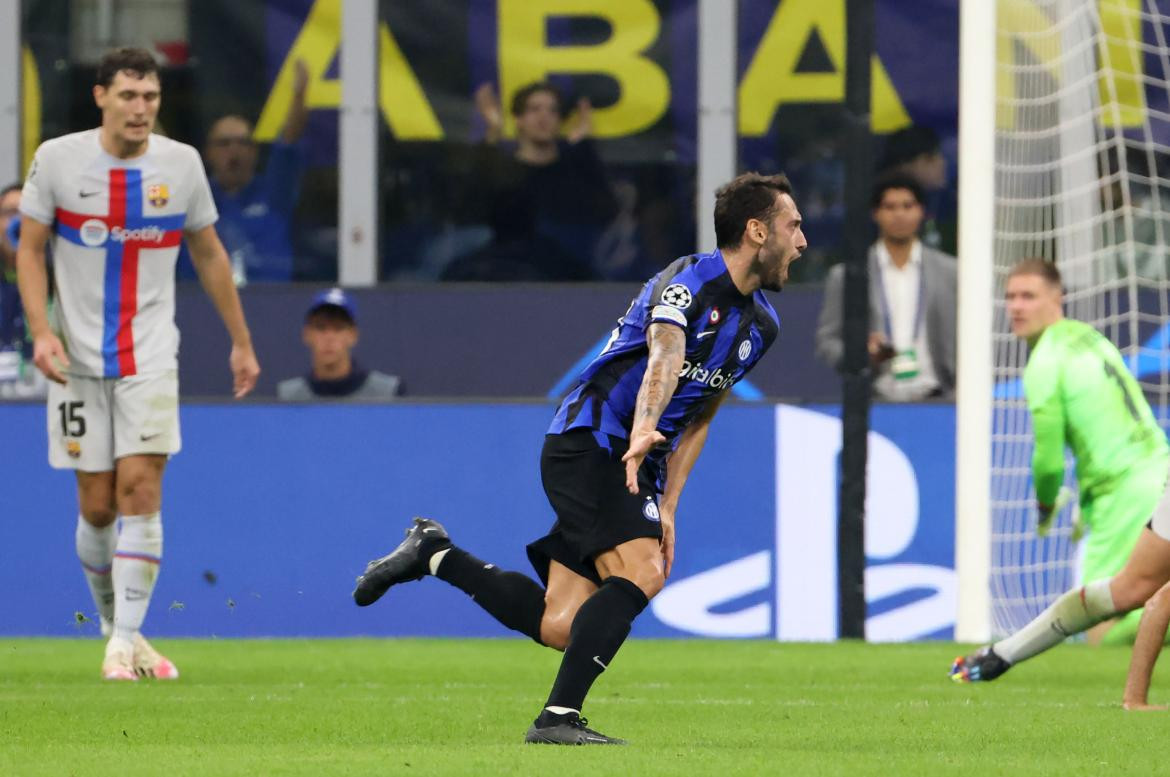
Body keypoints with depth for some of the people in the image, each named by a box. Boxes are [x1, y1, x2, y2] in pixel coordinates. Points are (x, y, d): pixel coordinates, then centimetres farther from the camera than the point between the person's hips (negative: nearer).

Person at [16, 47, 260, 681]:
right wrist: (41, 330, -13)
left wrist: (241, 342, 15)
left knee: (140, 491, -14)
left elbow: (209, 254, 12)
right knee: (97, 507, 1)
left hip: (150, 355, 0)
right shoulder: (57, 159, -4)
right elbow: (29, 249, 1)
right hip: (79, 357, 0)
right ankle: (114, 623, 22)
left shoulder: (181, 164, 0)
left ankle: (126, 642, -13)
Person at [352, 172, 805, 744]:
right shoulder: (689, 281, -15)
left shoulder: (761, 323, 11)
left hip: (635, 465, 8)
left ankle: (433, 554, 19)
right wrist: (644, 432, -54)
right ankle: (558, 718, -26)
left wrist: (667, 506, 11)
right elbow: (663, 359, -36)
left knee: (559, 628, 0)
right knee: (641, 573, -27)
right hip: (588, 441, -8)